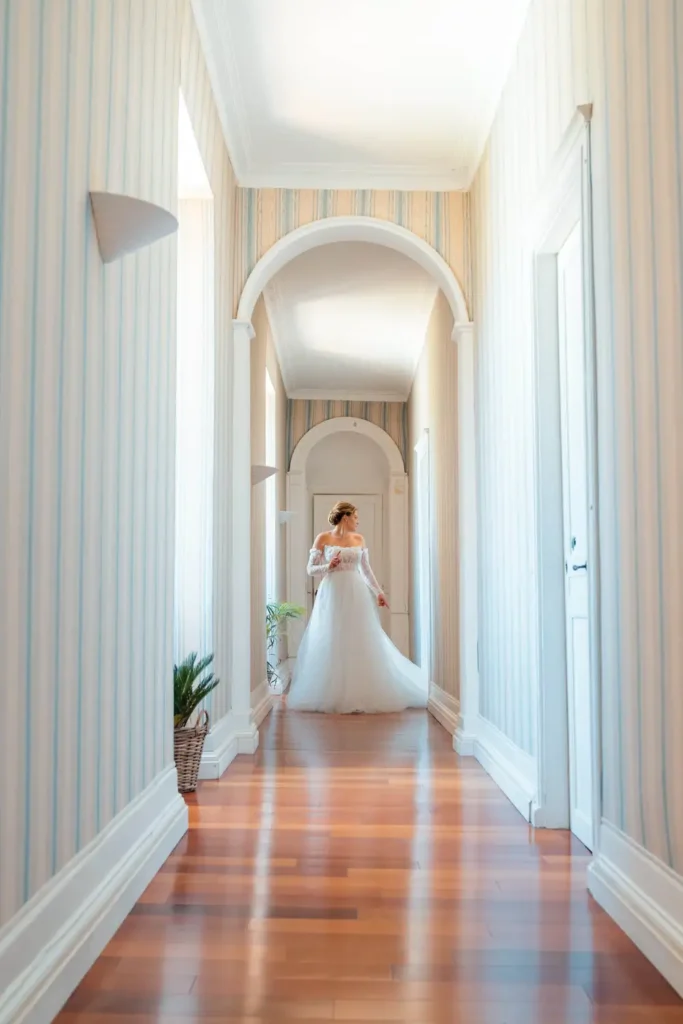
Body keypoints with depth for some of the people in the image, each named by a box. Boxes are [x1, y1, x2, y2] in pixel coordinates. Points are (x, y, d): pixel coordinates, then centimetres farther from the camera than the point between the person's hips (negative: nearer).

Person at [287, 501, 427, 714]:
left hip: (356, 594, 3)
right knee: (333, 644, -1)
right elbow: (311, 569, 1)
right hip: (332, 594, -3)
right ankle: (335, 696, 8)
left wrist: (379, 592, 8)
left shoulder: (359, 539, 10)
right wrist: (328, 566, -16)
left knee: (361, 643, 1)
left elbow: (366, 570, 14)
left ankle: (360, 694, 10)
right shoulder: (323, 539, 0)